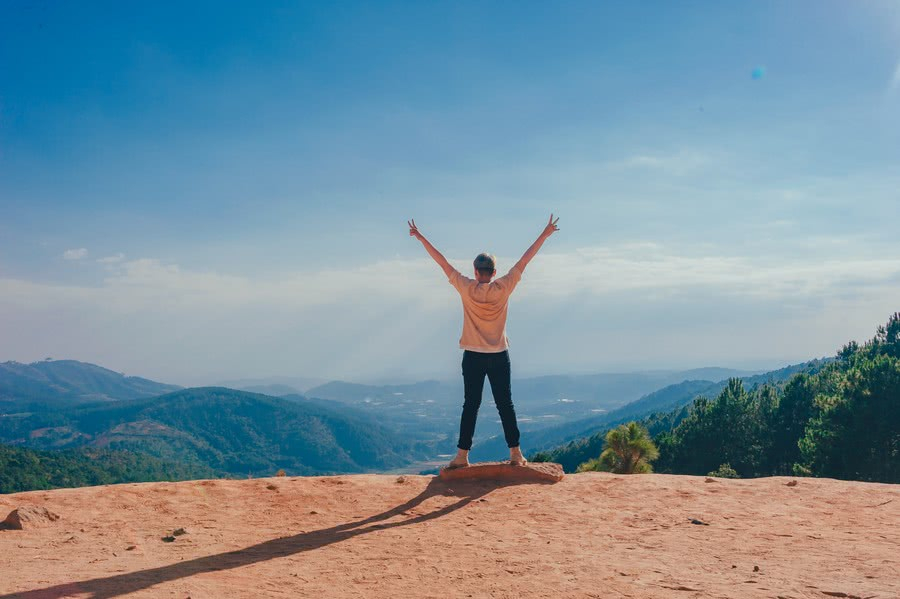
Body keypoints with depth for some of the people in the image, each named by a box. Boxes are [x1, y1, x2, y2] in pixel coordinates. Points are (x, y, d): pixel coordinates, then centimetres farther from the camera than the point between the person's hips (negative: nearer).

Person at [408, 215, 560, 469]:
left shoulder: (467, 288, -7)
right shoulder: (503, 288, -5)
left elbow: (443, 263, -2)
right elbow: (524, 261, 0)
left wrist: (421, 238, 5)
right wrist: (544, 235, 7)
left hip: (473, 356, 0)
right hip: (499, 356, 1)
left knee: (470, 405, 3)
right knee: (505, 405, 6)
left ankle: (462, 455, 4)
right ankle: (515, 453, 9)